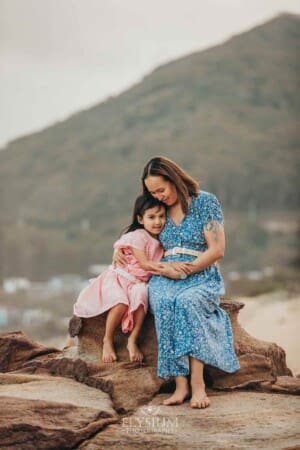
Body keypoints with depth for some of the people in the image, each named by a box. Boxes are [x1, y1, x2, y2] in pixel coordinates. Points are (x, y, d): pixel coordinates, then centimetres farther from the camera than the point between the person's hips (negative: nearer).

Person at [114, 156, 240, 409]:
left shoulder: (205, 202, 1)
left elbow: (217, 250, -4)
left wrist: (189, 268, -14)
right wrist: (122, 250, 13)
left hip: (202, 277, -3)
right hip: (164, 278, 3)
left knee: (186, 301, -39)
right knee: (164, 302, -34)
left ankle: (197, 381, -40)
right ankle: (181, 383, -39)